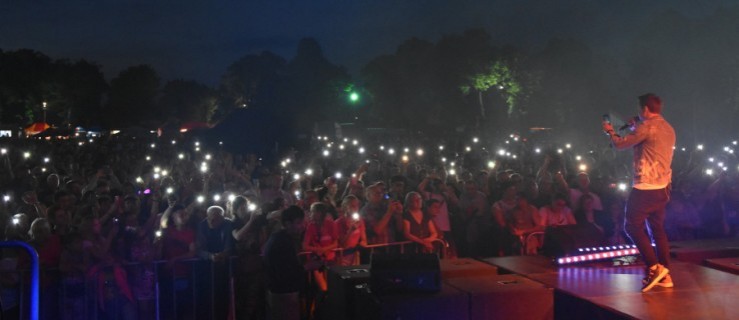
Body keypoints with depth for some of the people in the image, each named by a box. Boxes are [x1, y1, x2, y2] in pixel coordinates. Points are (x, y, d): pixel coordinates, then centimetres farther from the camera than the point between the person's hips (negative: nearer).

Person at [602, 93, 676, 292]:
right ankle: (664, 275, 12)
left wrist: (610, 131, 13)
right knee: (658, 229, 12)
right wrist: (635, 129, 25)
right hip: (662, 187, 9)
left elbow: (620, 144, -6)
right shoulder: (668, 129, 14)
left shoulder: (646, 127, -13)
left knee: (633, 226, -3)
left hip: (646, 188, -9)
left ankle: (654, 267, -11)